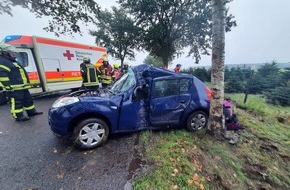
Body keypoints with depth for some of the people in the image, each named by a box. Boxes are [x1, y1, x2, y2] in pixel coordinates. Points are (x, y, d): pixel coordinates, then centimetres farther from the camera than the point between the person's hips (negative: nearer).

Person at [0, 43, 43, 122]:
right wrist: (8, 86, -23)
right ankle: (19, 116, 4)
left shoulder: (13, 61, 24)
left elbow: (21, 73, 26)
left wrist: (26, 83, 25)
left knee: (28, 99, 16)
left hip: (22, 86, 10)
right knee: (17, 102, -3)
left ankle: (31, 111, 27)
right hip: (14, 88, -10)